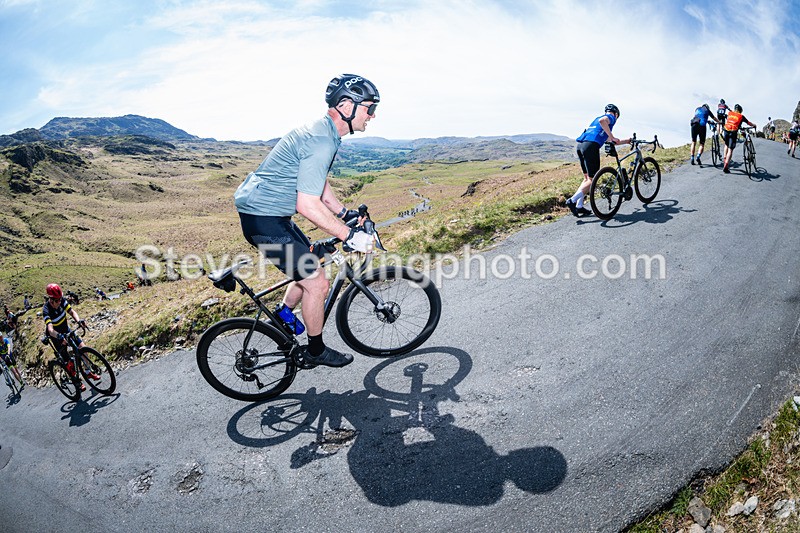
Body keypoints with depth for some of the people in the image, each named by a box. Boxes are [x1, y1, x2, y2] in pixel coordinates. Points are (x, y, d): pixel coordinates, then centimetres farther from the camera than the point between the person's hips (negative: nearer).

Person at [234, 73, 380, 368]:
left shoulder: (322, 133, 10)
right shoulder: (321, 142, -23)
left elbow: (318, 184, 23)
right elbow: (308, 205, -27)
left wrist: (345, 213, 20)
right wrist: (348, 235, -21)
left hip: (268, 214, 10)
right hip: (264, 220, -10)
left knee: (309, 272, 20)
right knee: (317, 283, -4)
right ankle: (316, 350, 16)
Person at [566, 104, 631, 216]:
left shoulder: (596, 119, 36)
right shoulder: (611, 117, 11)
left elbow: (611, 141, 41)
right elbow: (602, 121, -17)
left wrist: (626, 141, 48)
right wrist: (612, 136, -10)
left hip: (580, 145, 9)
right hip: (591, 146, -8)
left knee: (587, 178, 16)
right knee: (592, 180, -5)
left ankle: (579, 207, 10)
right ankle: (572, 200, -19)